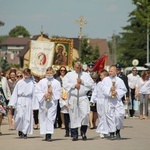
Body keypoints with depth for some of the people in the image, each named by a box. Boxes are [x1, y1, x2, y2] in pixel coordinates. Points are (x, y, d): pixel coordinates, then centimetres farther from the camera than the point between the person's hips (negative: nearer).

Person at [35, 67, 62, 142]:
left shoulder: (56, 82, 5)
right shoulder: (41, 82, 7)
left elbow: (58, 92, 4)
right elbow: (37, 91, 3)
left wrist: (52, 93, -12)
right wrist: (44, 95, -11)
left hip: (52, 102, -2)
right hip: (43, 102, 2)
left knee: (51, 117, -12)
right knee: (43, 118, 5)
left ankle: (49, 135, -17)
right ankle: (46, 135, 15)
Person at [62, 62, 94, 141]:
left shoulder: (86, 75, 12)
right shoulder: (69, 75, 9)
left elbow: (91, 83, 2)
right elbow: (65, 84, -2)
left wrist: (82, 82, -8)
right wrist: (74, 85, -10)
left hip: (83, 97, 0)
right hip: (73, 98, 0)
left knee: (85, 113, -14)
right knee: (74, 116, 1)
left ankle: (83, 131, 3)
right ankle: (74, 135, 8)